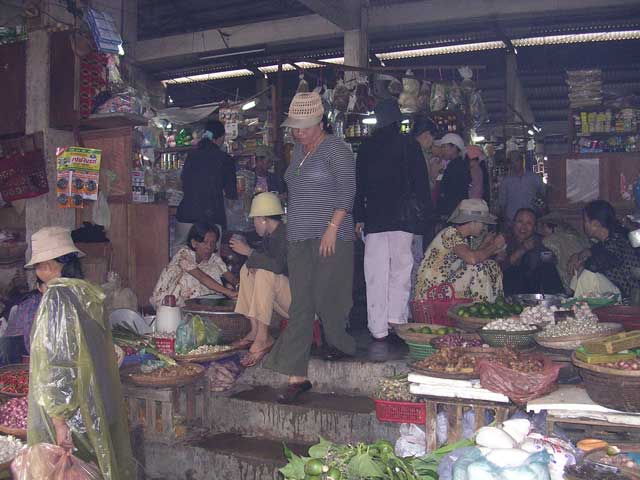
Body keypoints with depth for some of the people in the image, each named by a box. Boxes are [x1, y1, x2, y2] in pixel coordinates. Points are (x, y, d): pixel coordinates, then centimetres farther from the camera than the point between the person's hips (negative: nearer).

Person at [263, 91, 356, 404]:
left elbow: (347, 191, -12)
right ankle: (297, 375, 3)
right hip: (298, 238, 7)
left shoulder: (335, 149, -6)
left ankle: (341, 344, 32)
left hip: (330, 237, -7)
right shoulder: (298, 150, 17)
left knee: (326, 298, 1)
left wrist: (332, 228, -19)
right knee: (300, 306, 2)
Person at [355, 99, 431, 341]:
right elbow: (421, 183, -1)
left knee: (376, 272, 5)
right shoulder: (409, 145, 0)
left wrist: (359, 217, 14)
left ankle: (378, 327, 6)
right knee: (401, 267, 6)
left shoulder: (365, 148, 7)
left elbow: (359, 185, 9)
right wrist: (422, 216, 3)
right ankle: (396, 319, -1)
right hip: (403, 218, -2)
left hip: (374, 218, 2)